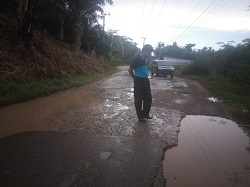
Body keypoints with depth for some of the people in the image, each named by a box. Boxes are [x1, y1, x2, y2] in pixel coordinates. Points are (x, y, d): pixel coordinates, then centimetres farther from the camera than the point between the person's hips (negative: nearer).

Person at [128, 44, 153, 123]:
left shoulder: (146, 59, 8)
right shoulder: (137, 59, -16)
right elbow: (130, 70, -10)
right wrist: (135, 77, 1)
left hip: (146, 80, 8)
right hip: (139, 81, -8)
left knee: (148, 98, 12)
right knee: (138, 100, 3)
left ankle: (145, 114, 28)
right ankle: (140, 116, 15)